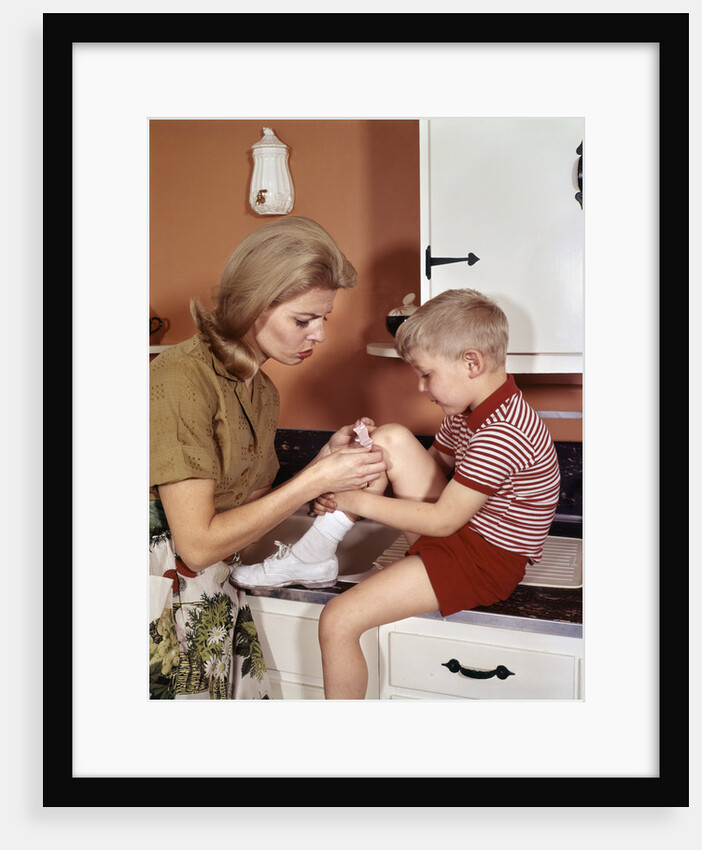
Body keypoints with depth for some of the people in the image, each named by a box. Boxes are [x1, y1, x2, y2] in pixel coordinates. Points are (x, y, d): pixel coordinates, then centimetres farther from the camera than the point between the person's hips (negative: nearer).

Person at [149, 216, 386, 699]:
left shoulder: (261, 391, 7)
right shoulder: (181, 380, -20)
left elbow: (252, 506, 7)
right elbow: (197, 543, -21)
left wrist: (326, 461, -4)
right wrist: (315, 481, -18)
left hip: (220, 600, 8)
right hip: (166, 606, -7)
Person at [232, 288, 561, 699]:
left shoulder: (502, 435, -27)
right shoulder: (469, 410, 4)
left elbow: (442, 521, -25)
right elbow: (436, 464, 14)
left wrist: (359, 501, -17)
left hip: (486, 558, -10)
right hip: (460, 524, 10)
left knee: (338, 621, -16)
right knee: (391, 438, -3)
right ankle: (314, 553, -1)